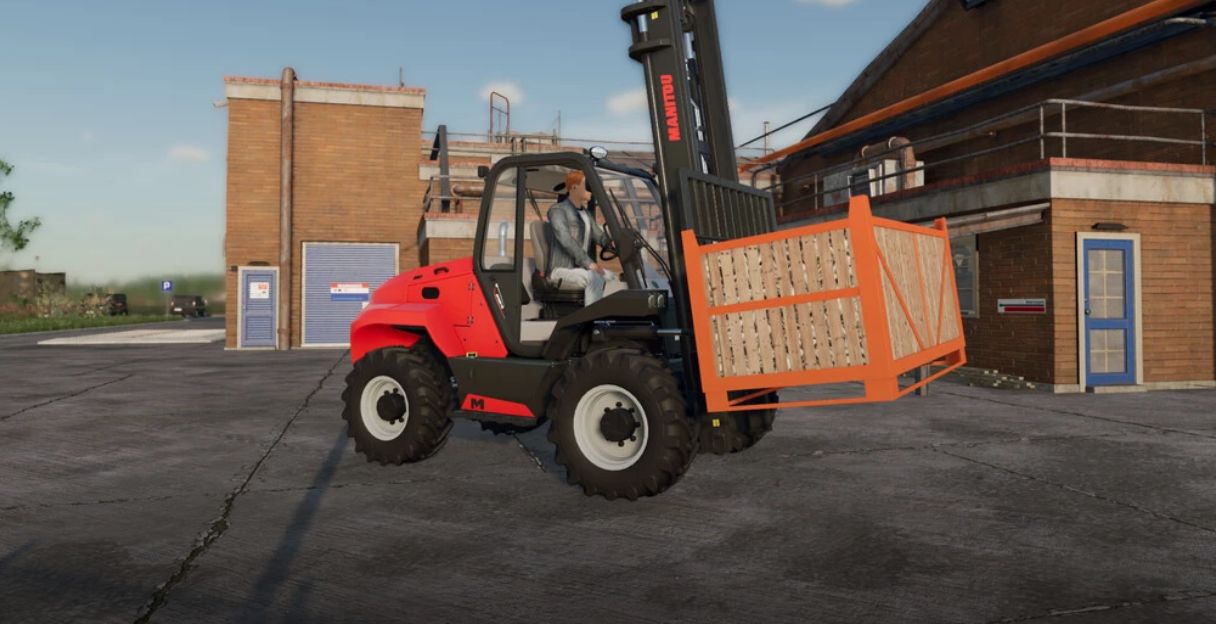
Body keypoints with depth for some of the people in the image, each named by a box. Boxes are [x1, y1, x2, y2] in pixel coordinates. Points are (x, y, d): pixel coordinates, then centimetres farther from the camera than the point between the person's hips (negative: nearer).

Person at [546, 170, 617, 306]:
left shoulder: (585, 213, 18)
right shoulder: (557, 210, -8)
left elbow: (600, 236, 10)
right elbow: (566, 240, -21)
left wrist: (613, 242, -16)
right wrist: (589, 263, -30)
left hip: (580, 269, 8)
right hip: (562, 270, -8)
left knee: (613, 278, -14)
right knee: (596, 279, -32)